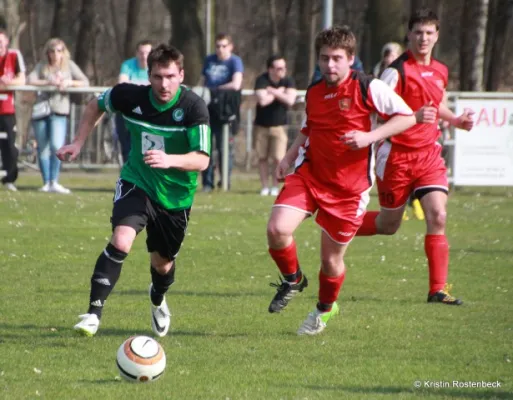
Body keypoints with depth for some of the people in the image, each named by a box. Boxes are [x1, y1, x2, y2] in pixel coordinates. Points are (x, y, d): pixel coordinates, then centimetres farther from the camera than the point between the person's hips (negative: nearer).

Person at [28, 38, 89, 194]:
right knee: (43, 150, 5)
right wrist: (49, 82, -17)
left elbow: (85, 82, 4)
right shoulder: (42, 66, 8)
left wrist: (69, 82, -13)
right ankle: (46, 183, 15)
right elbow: (30, 80, -6)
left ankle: (54, 182, -10)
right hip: (41, 109, 1)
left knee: (56, 146, -19)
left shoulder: (69, 65, 8)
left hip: (59, 111, -1)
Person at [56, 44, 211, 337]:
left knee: (162, 263, 17)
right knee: (121, 241, -27)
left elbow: (202, 160, -27)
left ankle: (158, 301, 53)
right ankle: (94, 313, -22)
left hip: (176, 194, 0)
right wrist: (79, 143, 2)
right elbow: (97, 106, 7)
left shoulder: (194, 107, -23)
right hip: (137, 182, 0)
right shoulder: (130, 96, -16)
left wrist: (169, 160, -45)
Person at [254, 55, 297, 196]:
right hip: (261, 125, 0)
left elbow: (290, 100, -21)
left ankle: (275, 187, 4)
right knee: (262, 157, 4)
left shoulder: (288, 81, -6)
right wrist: (279, 92, -15)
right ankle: (265, 187, 13)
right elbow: (263, 101, -26)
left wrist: (272, 91, -18)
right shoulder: (262, 80, -12)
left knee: (278, 158, -8)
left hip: (279, 125, 0)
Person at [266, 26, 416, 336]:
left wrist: (370, 137, -22)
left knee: (331, 259, 4)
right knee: (277, 230, -20)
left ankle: (325, 309, 37)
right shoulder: (314, 91, 7)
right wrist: (289, 158, 8)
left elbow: (407, 117, -10)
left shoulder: (368, 88, -11)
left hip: (349, 187, -4)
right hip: (309, 175, 4)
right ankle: (293, 280, 12)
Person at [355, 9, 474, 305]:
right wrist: (414, 117, -32)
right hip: (397, 155, -5)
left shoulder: (441, 72, 9)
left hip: (429, 153, 5)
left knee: (438, 216, -11)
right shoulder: (397, 72, -13)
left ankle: (438, 289, -8)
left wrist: (455, 120, 9)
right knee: (389, 225, 6)